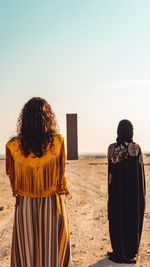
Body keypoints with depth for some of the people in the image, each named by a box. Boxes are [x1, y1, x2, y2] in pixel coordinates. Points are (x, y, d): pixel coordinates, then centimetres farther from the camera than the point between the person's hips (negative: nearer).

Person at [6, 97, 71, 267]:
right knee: (52, 250, 14)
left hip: (24, 206, 1)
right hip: (52, 205, -1)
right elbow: (61, 172, -1)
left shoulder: (13, 146, -10)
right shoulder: (57, 142, -12)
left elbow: (11, 177, 0)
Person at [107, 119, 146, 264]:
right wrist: (142, 193, 2)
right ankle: (131, 253, 19)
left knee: (117, 220, 11)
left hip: (117, 190, 1)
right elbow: (140, 169, -7)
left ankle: (118, 252, 18)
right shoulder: (136, 147, -10)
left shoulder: (112, 148, -5)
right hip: (134, 191, -1)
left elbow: (111, 172, -2)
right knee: (133, 220, 10)